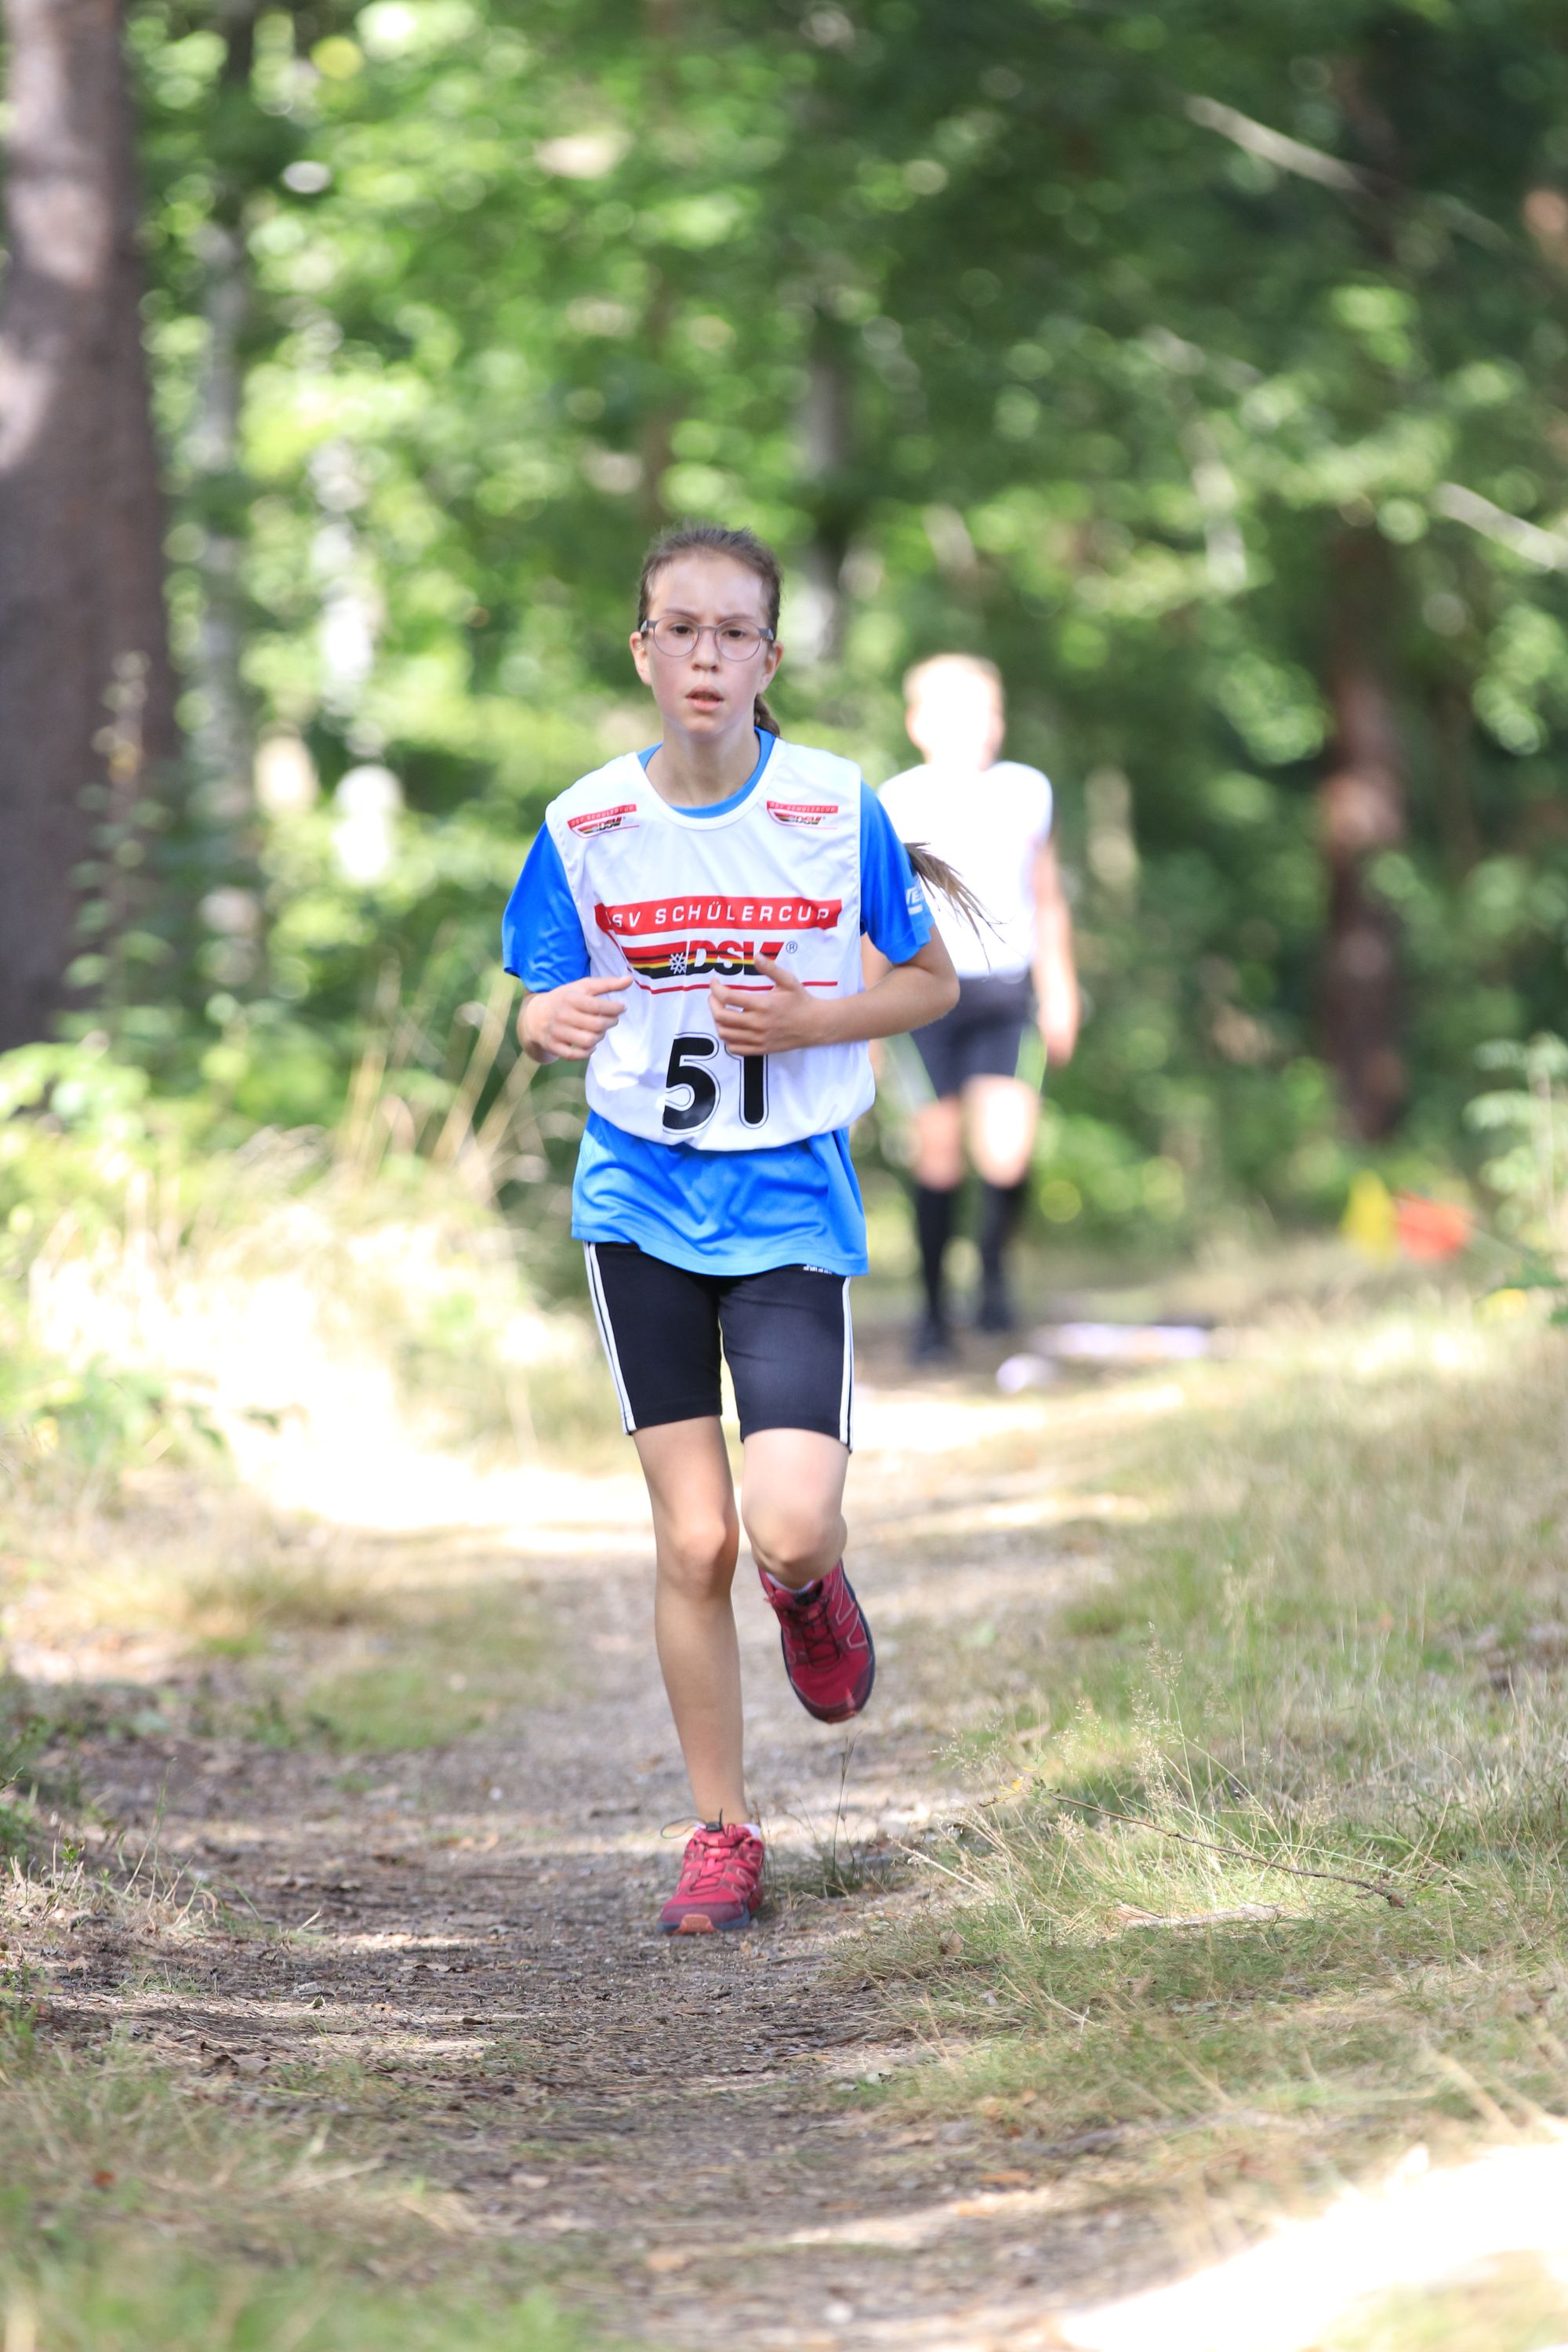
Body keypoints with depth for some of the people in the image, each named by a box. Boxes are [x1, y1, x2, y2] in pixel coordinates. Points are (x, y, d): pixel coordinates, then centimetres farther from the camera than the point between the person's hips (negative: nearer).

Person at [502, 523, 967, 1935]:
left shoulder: (838, 810, -5)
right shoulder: (586, 828, -2)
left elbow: (931, 981, 6)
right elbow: (542, 1008, 5)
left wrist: (806, 1024, -12)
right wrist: (551, 1025, -19)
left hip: (791, 1205, -1)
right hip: (642, 1205, 1)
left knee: (789, 1533, -15)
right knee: (692, 1540, -2)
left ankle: (812, 1590, 23)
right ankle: (724, 1835, 12)